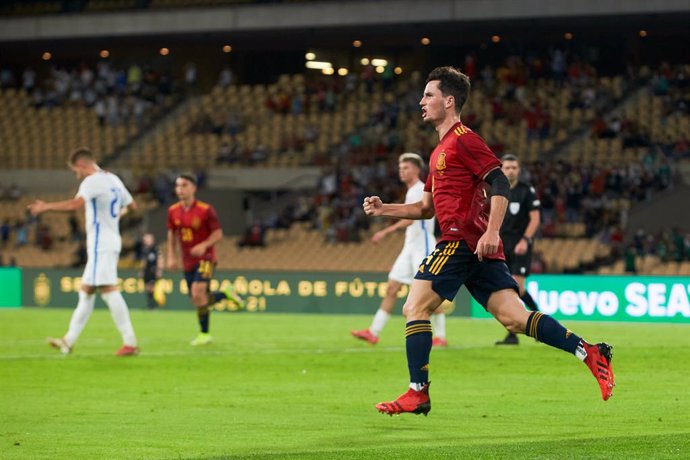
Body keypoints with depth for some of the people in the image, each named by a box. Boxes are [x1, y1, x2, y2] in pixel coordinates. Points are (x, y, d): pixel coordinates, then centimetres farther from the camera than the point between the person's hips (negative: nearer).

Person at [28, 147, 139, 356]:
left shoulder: (92, 181, -12)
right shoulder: (113, 180, 15)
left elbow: (75, 204, -29)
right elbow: (131, 205, 25)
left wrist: (46, 206, -22)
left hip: (100, 244, -10)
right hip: (111, 242, 10)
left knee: (108, 290, -13)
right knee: (86, 291, 12)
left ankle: (130, 342, -17)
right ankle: (69, 341, 16)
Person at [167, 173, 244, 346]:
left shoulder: (206, 210, -11)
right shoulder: (173, 211, 2)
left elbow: (218, 234, -8)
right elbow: (171, 234, 15)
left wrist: (204, 245, -25)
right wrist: (171, 257, 6)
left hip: (205, 258, -6)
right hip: (187, 261, 6)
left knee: (198, 293, -22)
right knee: (197, 299, 4)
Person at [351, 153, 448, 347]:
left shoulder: (421, 190, -12)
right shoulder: (411, 192, 17)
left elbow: (411, 218, -24)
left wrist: (386, 232, -29)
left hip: (423, 248, -9)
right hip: (410, 249, 9)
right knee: (391, 289, 2)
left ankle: (440, 337, 2)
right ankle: (373, 333, -1)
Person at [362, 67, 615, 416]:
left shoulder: (463, 140, -5)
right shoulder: (440, 151, 25)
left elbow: (500, 184, -15)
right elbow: (427, 207, 30)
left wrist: (491, 232, -26)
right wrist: (385, 209, 19)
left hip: (463, 241, -9)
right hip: (474, 247, 9)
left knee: (414, 308, -6)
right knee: (514, 318, 0)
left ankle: (417, 393, -6)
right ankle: (588, 352, -7)